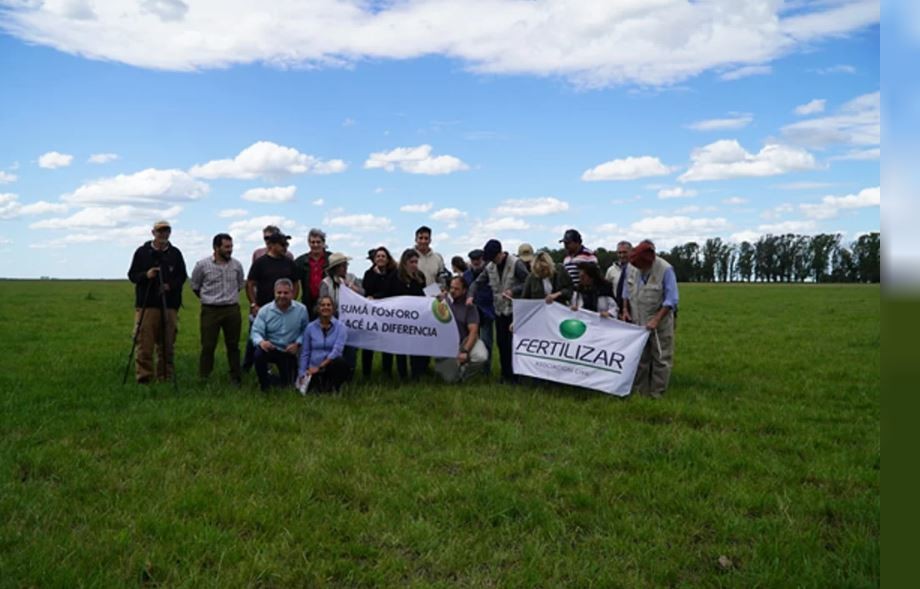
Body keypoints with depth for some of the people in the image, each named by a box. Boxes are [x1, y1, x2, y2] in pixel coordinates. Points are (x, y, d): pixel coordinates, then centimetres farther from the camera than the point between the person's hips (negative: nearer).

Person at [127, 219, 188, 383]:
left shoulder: (175, 253, 10)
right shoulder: (142, 252, 6)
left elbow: (182, 276, 10)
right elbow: (132, 275, 7)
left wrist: (171, 285, -9)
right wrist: (145, 275, -14)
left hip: (169, 305, 1)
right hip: (145, 305, -1)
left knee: (167, 344, 4)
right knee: (144, 344, -4)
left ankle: (166, 376, 12)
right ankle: (143, 376, 2)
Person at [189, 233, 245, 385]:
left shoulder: (236, 264, 3)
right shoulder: (202, 264, -4)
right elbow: (194, 285, 9)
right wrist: (207, 298, 14)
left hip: (232, 309, 2)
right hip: (210, 310, -2)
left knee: (233, 345, 7)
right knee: (208, 345, 1)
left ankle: (236, 378, 14)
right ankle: (203, 378, 9)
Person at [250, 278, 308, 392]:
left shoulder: (301, 309, -8)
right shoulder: (264, 310, -9)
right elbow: (256, 331, -14)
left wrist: (297, 343, -20)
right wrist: (261, 341, -36)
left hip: (290, 352, 1)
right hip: (270, 348, -1)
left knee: (287, 384, 2)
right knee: (258, 355, -35)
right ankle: (265, 383, -7)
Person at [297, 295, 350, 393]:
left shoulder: (340, 327, -3)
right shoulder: (310, 327, 5)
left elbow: (337, 350, -14)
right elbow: (304, 353, 6)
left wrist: (319, 367, -17)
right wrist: (302, 374, -1)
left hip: (331, 366, 0)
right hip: (314, 369, 1)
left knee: (341, 362, -36)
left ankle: (333, 387, -11)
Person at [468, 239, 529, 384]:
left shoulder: (516, 263, -12)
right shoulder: (490, 267, 6)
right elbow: (478, 282, 10)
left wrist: (513, 291, -24)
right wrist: (471, 296, -8)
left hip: (514, 310, -6)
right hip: (499, 310, 6)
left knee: (512, 343, -5)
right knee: (501, 342, 10)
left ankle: (515, 374, 5)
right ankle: (506, 374, 21)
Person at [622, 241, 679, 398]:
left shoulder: (665, 270, -17)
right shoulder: (632, 267, -2)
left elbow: (671, 300, -17)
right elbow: (627, 290, 14)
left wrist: (656, 320, -21)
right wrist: (626, 309, 3)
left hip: (660, 323, -5)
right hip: (637, 322, 5)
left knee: (660, 359, 1)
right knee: (639, 358, 11)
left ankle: (657, 394, 10)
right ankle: (639, 391, 21)